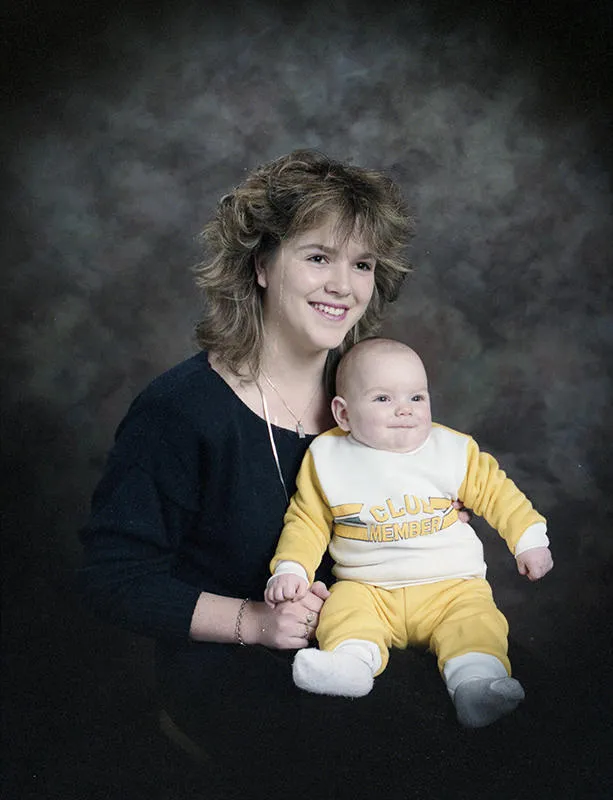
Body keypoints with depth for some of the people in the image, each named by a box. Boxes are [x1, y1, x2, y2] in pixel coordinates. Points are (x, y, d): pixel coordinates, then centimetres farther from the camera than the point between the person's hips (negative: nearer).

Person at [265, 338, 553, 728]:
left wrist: (529, 538, 8)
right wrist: (291, 568, -6)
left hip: (451, 584, 0)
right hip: (367, 588, 1)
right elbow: (308, 520, 6)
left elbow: (495, 490, 12)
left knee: (476, 617, -26)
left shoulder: (453, 450, 2)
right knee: (343, 607, -26)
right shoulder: (327, 459, 0)